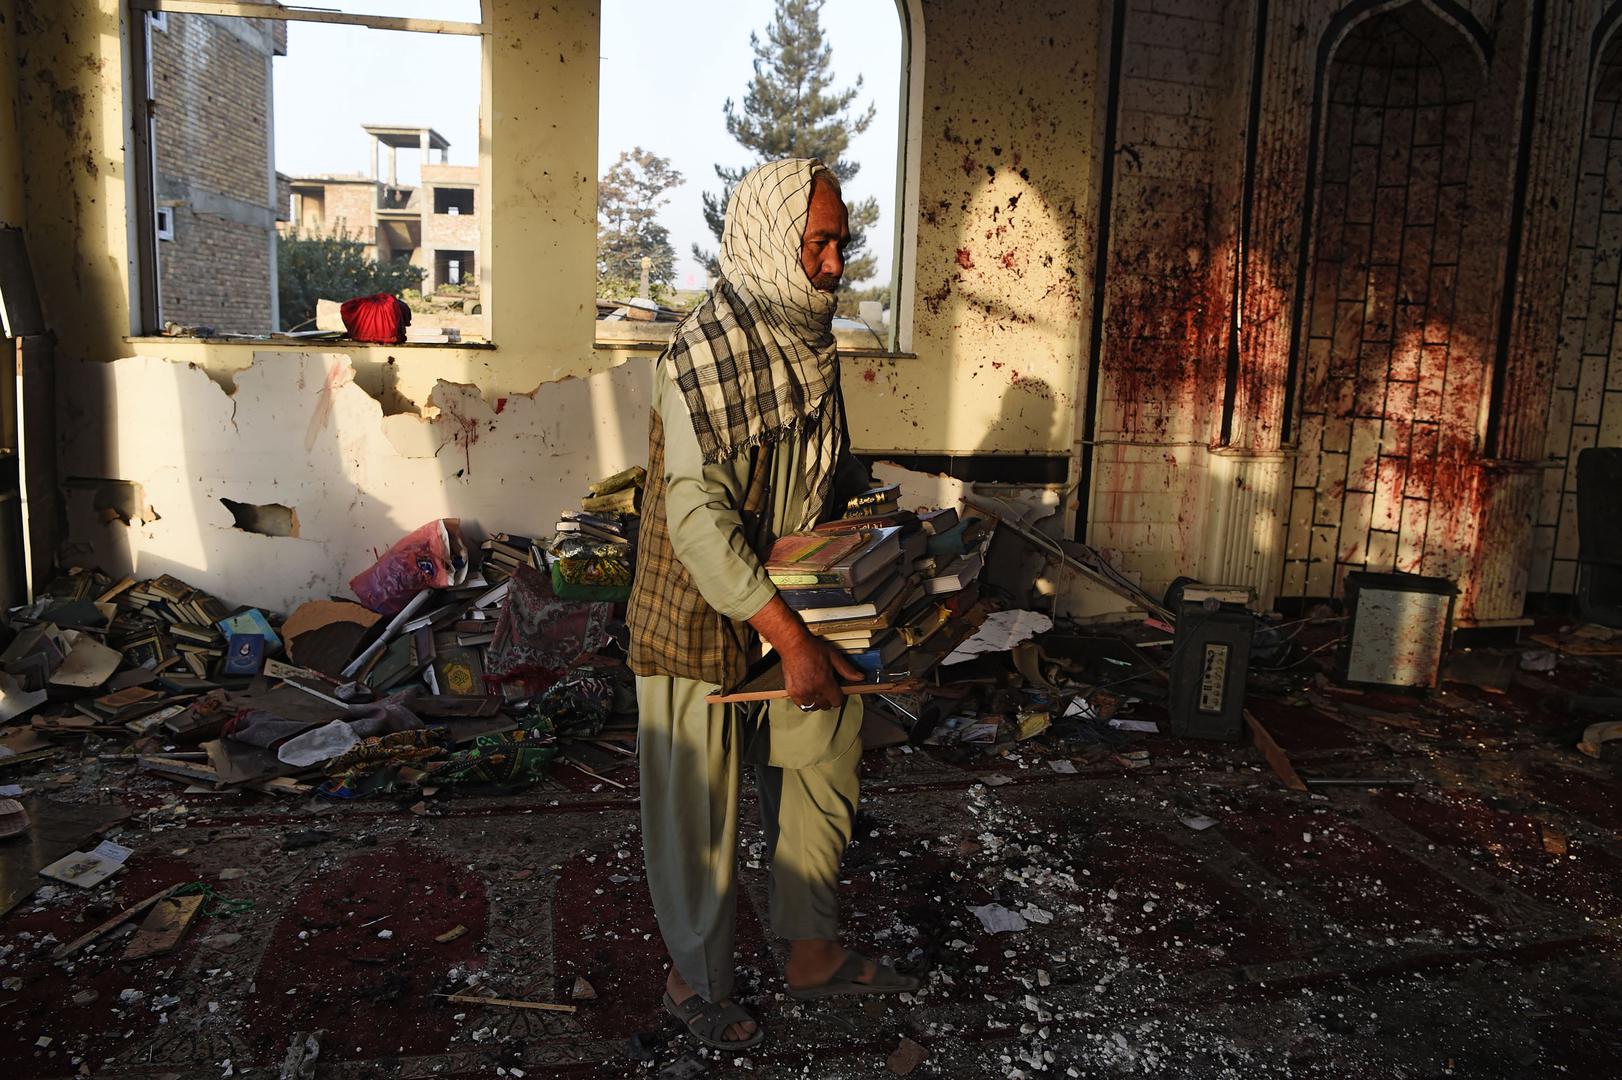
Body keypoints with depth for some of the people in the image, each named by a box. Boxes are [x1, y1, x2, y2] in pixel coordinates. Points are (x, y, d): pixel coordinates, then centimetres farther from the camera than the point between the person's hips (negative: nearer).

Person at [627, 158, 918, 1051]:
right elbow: (699, 517, -27)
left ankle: (812, 952, 40)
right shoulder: (703, 354, -22)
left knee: (818, 783, 18)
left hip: (799, 607, 8)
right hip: (707, 617, -8)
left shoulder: (808, 340, 4)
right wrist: (792, 637, -28)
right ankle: (695, 979, 33)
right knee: (701, 808, 9)